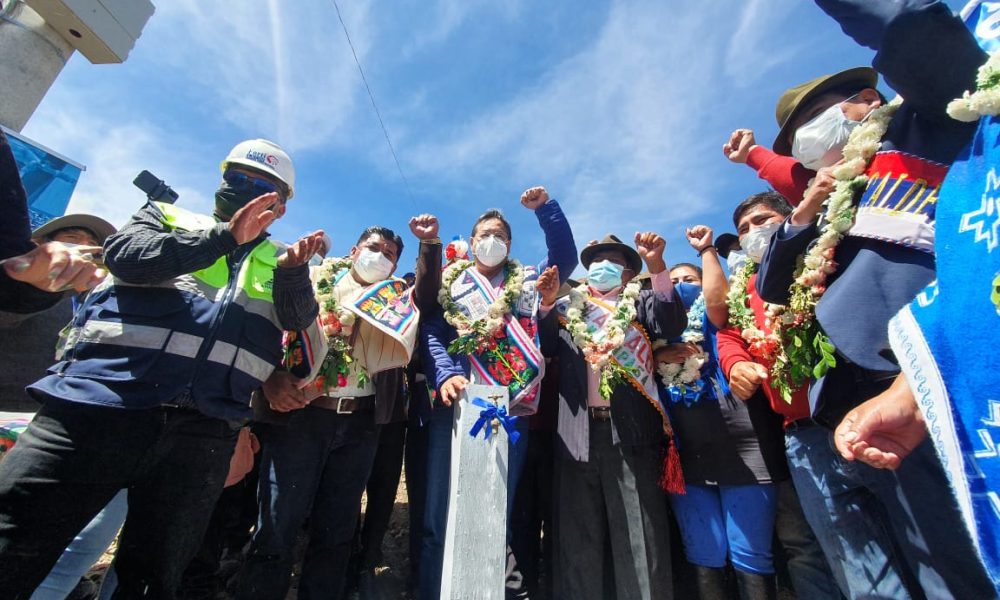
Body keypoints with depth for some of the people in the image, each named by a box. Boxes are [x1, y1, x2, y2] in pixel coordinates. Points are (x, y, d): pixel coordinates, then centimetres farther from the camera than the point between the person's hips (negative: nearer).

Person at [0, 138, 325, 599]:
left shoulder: (277, 262, 17)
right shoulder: (167, 216, 16)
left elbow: (300, 324, 3)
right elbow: (125, 256, -5)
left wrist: (293, 272, -15)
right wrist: (225, 236, -10)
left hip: (204, 431, 1)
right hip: (99, 403, 0)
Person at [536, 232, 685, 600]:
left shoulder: (641, 303, 15)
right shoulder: (567, 307, 18)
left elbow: (672, 325, -4)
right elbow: (546, 347, 6)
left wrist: (657, 267, -15)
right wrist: (548, 302, -8)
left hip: (631, 427, -1)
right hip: (578, 428, 2)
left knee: (640, 535, 4)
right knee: (578, 536, 9)